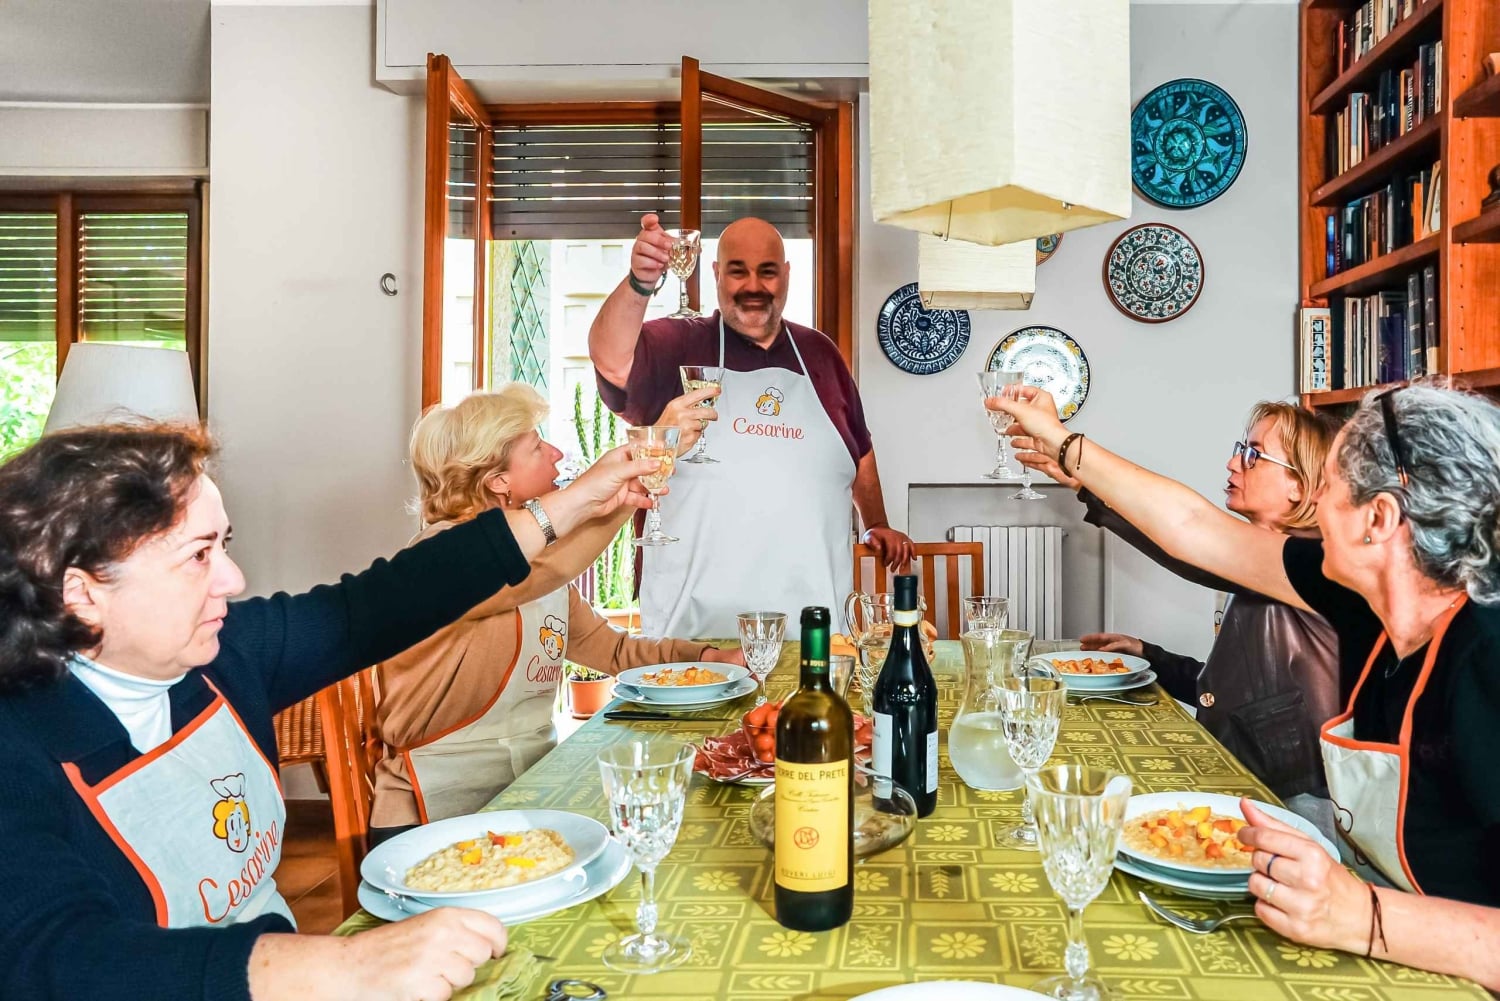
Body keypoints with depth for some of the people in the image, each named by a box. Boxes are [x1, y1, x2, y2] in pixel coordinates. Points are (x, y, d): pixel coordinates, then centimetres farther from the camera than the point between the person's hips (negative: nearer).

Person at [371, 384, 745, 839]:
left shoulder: (546, 570, 11)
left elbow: (609, 648, 16)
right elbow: (535, 567, -36)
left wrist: (705, 656, 0)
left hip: (532, 783, 8)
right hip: (439, 813, -8)